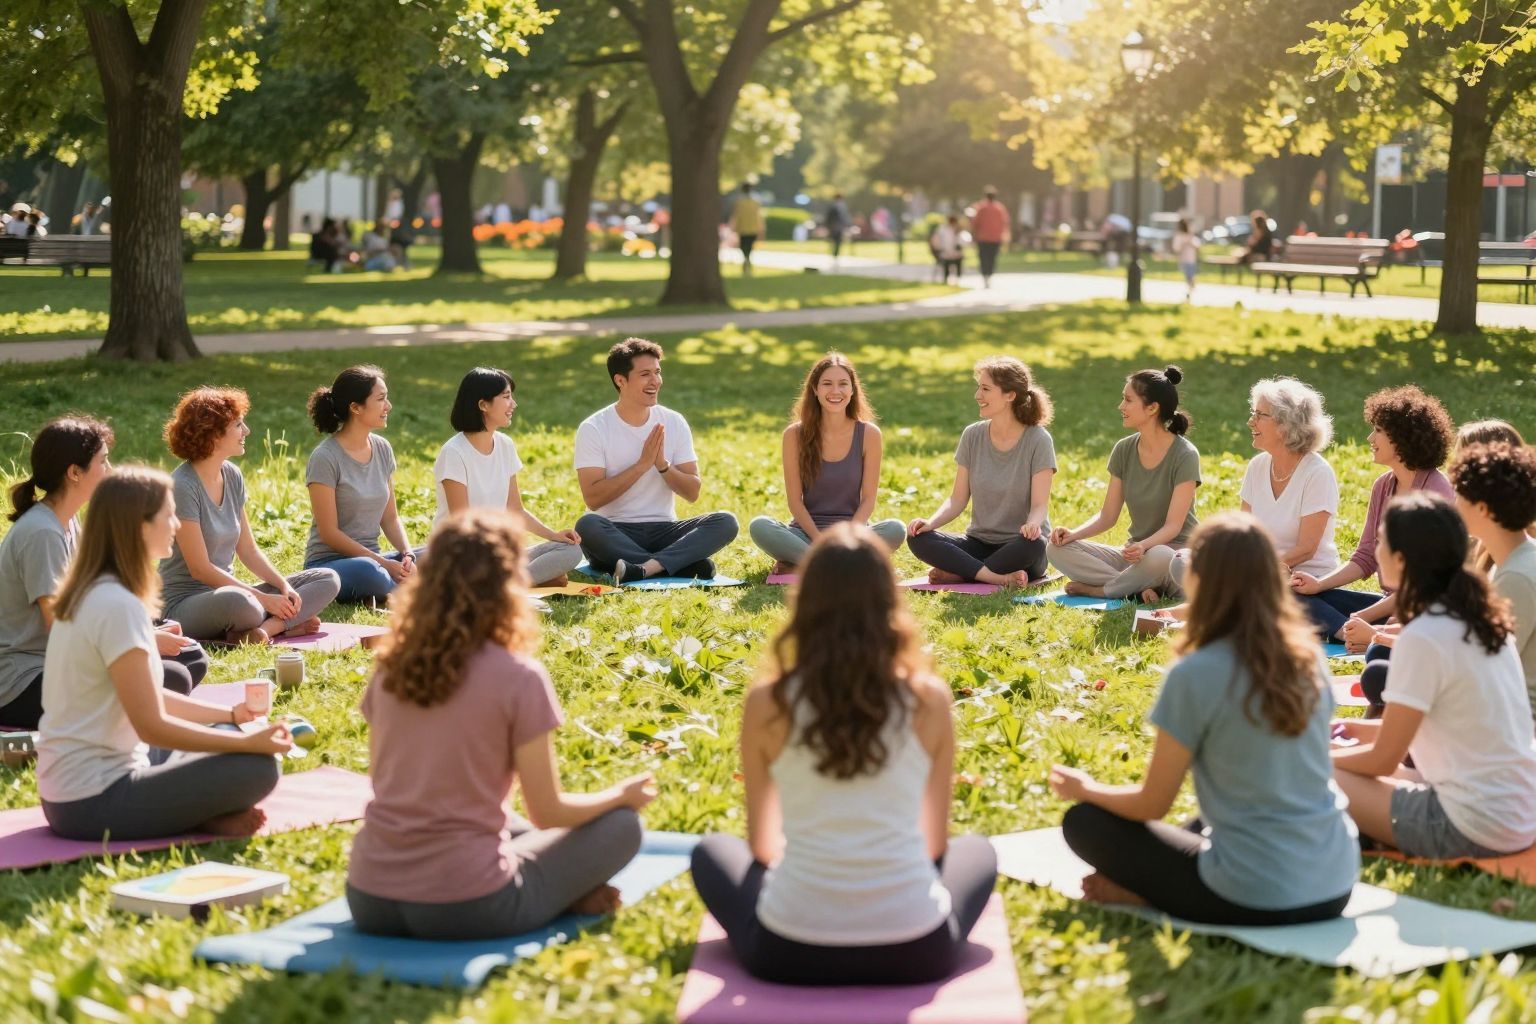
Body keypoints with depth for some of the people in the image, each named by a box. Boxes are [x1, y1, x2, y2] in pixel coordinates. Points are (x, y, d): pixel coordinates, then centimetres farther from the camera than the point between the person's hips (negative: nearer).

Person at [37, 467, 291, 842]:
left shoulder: (88, 594, 10)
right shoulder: (118, 607, -20)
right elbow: (153, 726, -20)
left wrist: (229, 715, 16)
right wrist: (249, 742, -14)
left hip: (65, 793, 10)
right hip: (93, 805, -10)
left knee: (227, 738, 21)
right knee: (258, 767, -18)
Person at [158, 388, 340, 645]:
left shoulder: (232, 476, 7)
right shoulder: (183, 486, -17)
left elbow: (248, 550, 12)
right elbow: (200, 569, -18)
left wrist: (284, 586, -5)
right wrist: (264, 598, -18)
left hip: (228, 590, 9)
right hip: (186, 603, -9)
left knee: (327, 580, 0)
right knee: (238, 602, -43)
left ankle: (266, 628, -21)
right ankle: (286, 623, -14)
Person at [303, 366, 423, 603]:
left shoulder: (382, 449, 7)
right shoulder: (325, 458, -13)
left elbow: (390, 518, 11)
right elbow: (329, 533, -15)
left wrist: (407, 555, -9)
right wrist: (383, 563, -20)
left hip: (372, 558, 6)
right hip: (328, 563, -6)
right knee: (366, 570, -40)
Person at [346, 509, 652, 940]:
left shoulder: (391, 667, 4)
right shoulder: (518, 678, -11)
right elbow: (548, 812, -5)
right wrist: (622, 794, 15)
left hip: (369, 902, 5)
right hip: (464, 907, -5)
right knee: (620, 825, 15)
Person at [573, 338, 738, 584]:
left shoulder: (674, 423, 6)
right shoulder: (593, 429, -5)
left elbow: (693, 492, 4)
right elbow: (593, 498, -14)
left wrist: (663, 465, -15)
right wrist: (642, 464, -18)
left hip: (664, 531, 3)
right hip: (615, 535, -3)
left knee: (725, 522, -22)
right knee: (587, 525, -37)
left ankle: (645, 568, -40)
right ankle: (684, 564, -33)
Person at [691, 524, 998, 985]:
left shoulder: (767, 702, -2)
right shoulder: (929, 698, -1)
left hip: (790, 952, 0)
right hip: (914, 951, 0)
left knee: (711, 851, 30)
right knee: (977, 852, 32)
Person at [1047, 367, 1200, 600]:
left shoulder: (1185, 456, -13)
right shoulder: (1124, 450, 3)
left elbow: (1173, 526, -17)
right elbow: (1108, 516, 4)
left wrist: (1143, 546, -37)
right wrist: (1073, 534, -14)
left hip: (1177, 552, -6)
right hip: (1135, 553, 6)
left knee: (1158, 557, -43)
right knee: (1057, 549, -15)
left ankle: (1099, 590, -16)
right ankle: (1140, 588, -23)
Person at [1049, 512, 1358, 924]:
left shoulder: (1195, 674, -15)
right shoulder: (1309, 658, 3)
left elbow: (1152, 805, -5)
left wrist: (1085, 789, 15)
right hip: (1336, 888, 6)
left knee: (1084, 821, 11)